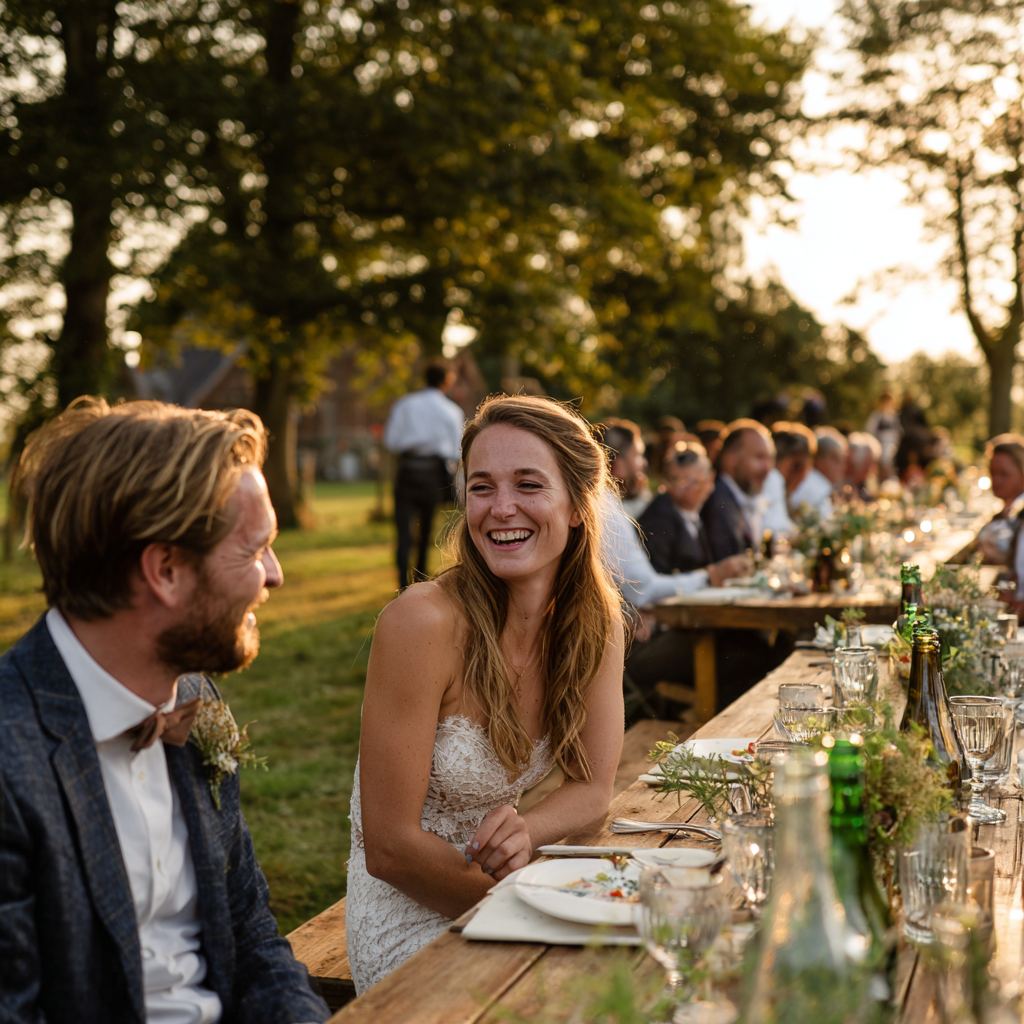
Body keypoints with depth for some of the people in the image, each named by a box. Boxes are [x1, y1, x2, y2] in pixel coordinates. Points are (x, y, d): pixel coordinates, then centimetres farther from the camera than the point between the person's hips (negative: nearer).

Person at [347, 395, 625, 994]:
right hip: (412, 919, -6)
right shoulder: (424, 622, -23)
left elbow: (593, 787, 1)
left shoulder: (597, 622, -4)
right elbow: (389, 848, -20)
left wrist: (525, 831, -20)